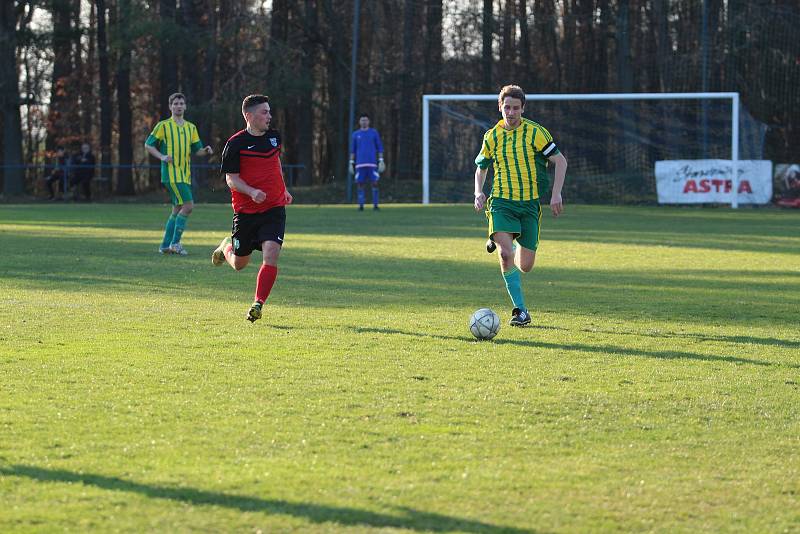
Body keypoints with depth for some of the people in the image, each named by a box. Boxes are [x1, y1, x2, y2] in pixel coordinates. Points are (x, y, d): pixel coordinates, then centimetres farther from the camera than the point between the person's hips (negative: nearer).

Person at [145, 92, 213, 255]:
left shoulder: (191, 127, 15)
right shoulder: (163, 126, -1)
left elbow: (196, 150, 15)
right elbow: (148, 145, 1)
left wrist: (206, 150, -8)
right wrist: (162, 157, -14)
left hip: (185, 174, 7)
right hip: (171, 173, -7)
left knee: (178, 209, 9)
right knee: (188, 205, -16)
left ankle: (165, 245, 16)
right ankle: (175, 243, -10)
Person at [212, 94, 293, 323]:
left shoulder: (274, 136, 7)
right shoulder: (236, 143, -10)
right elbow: (231, 178, -10)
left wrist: (284, 190, 25)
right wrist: (252, 192, -26)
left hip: (274, 209, 3)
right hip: (245, 211, -3)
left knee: (271, 254, -19)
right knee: (239, 264, 11)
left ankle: (258, 304, -12)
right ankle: (226, 247, 47)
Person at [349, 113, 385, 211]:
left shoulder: (374, 132, 6)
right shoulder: (355, 134, 10)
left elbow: (379, 148, 6)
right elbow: (352, 150, 12)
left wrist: (381, 161, -3)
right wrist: (351, 164, 6)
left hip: (372, 164, -1)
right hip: (360, 164, 1)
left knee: (374, 183, -5)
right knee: (360, 184, -1)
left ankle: (375, 205, 0)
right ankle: (361, 205, 4)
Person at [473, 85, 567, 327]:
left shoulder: (535, 132, -3)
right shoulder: (492, 136, 6)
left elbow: (560, 161, 0)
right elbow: (480, 168, 20)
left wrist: (556, 194, -10)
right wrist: (479, 193, 2)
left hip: (529, 204, -1)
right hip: (501, 202, 1)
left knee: (525, 266, 0)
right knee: (506, 255, -23)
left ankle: (502, 243, 37)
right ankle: (520, 310, -10)